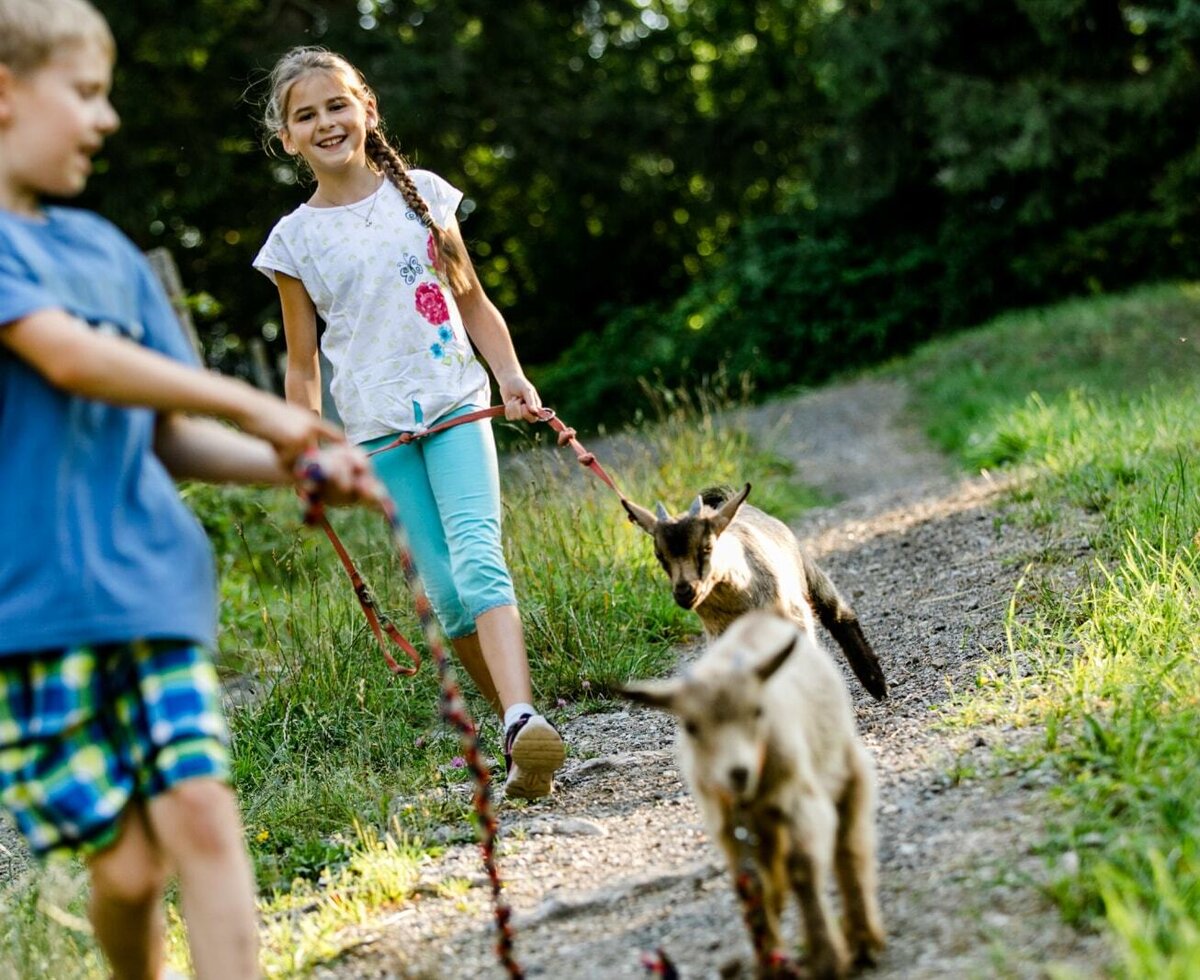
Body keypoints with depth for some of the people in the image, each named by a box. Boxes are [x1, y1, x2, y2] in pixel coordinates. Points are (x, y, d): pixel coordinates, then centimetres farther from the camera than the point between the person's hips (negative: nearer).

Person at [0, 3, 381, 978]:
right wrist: (253, 407, -14)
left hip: (153, 585, 5)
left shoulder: (106, 251, 16)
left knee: (200, 814, -7)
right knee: (125, 861, -1)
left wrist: (299, 465, 1)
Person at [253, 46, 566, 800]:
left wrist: (512, 376, 1)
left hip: (456, 405, 0)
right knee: (447, 595, -3)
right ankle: (519, 725, 7)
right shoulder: (296, 239, 4)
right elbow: (302, 363, 10)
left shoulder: (422, 194, 7)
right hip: (376, 430, 1)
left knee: (478, 556, -21)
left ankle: (523, 721, -32)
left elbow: (472, 301, 14)